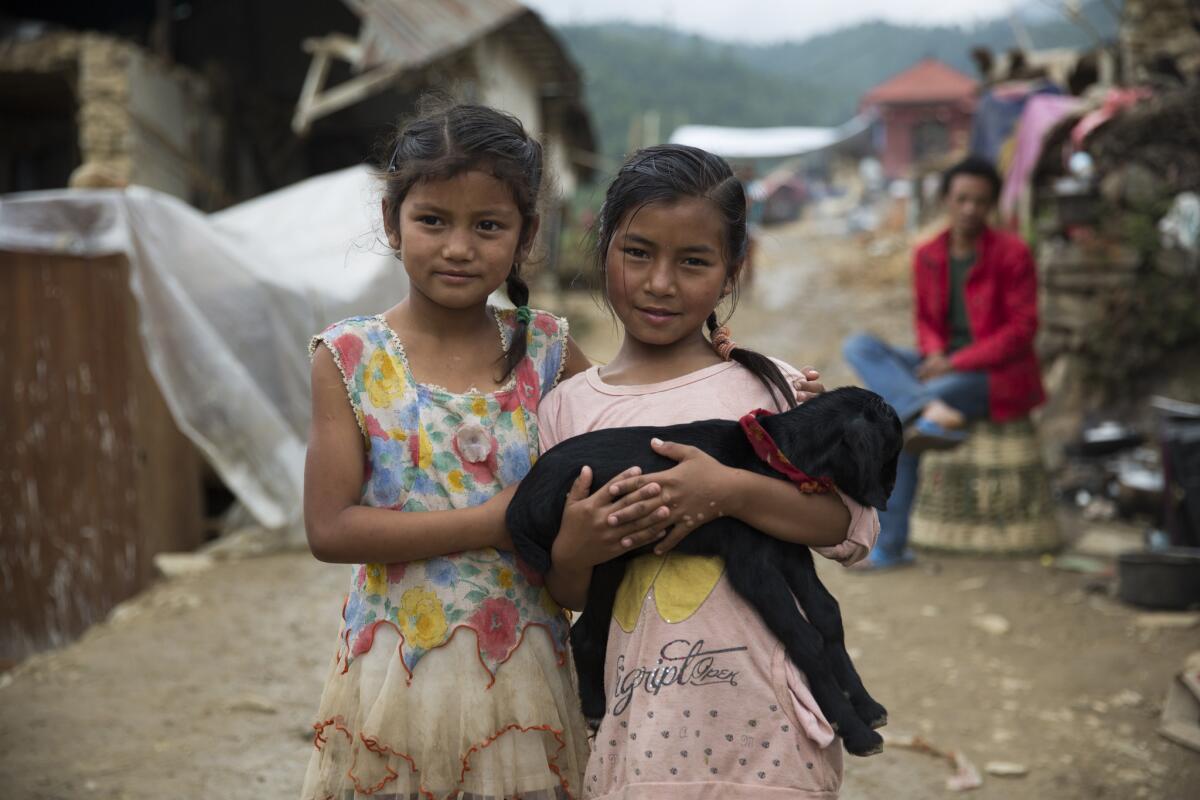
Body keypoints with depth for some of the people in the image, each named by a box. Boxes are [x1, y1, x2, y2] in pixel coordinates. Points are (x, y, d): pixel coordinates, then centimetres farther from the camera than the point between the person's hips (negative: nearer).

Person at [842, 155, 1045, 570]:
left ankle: (890, 544, -24)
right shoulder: (928, 256, 7)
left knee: (893, 412, -29)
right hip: (943, 367, 6)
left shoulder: (1012, 254, -9)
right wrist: (935, 355, -10)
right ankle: (930, 411, -40)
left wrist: (956, 363, -19)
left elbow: (1021, 330, -11)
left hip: (998, 375, -6)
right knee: (858, 345, -18)